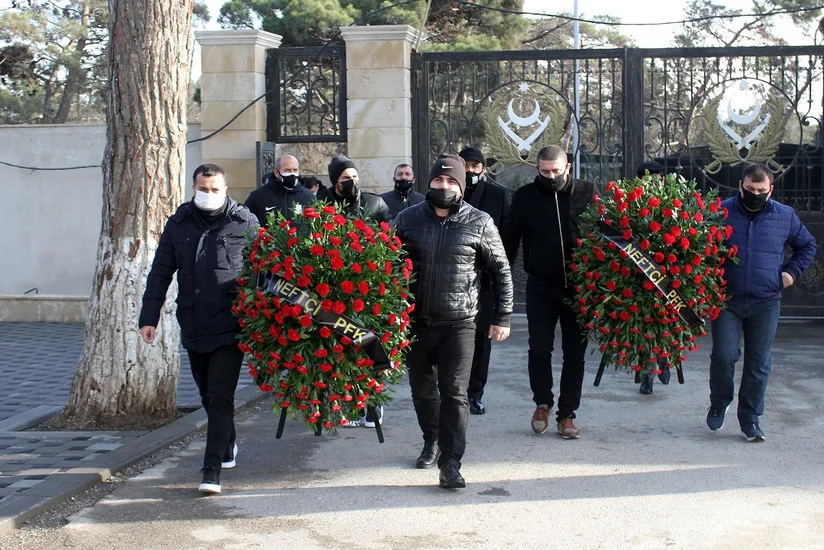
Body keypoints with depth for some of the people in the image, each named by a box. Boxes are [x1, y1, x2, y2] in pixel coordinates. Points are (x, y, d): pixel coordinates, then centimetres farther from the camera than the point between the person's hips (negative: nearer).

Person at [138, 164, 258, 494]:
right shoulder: (179, 224, 7)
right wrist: (149, 317, 2)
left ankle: (212, 470, -6)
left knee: (220, 398, -8)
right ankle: (227, 448, 40)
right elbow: (160, 273, 9)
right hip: (193, 328, 5)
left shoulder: (245, 223, -3)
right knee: (209, 397, 18)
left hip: (230, 328, -4)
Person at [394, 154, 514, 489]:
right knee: (422, 390, 16)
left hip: (459, 323, -3)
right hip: (416, 321, 3)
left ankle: (450, 464, -4)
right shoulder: (408, 219, 2)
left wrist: (502, 317, 0)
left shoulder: (479, 223, -2)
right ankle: (432, 442, 37)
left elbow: (501, 271, 3)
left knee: (455, 393, -7)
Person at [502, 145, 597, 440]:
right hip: (540, 286, 0)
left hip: (579, 286, 0)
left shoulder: (586, 192, 0)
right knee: (539, 349, -1)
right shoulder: (524, 197, 2)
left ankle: (567, 414, 18)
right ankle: (542, 403, 22)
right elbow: (510, 239, 4)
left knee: (575, 352, 6)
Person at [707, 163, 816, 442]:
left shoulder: (785, 216, 6)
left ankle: (750, 419, 15)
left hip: (766, 303, 2)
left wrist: (792, 271, 10)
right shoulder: (721, 212, -1)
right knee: (724, 355, -9)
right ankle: (719, 404, 18)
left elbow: (807, 245, 23)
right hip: (727, 300, -1)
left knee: (759, 362, 4)